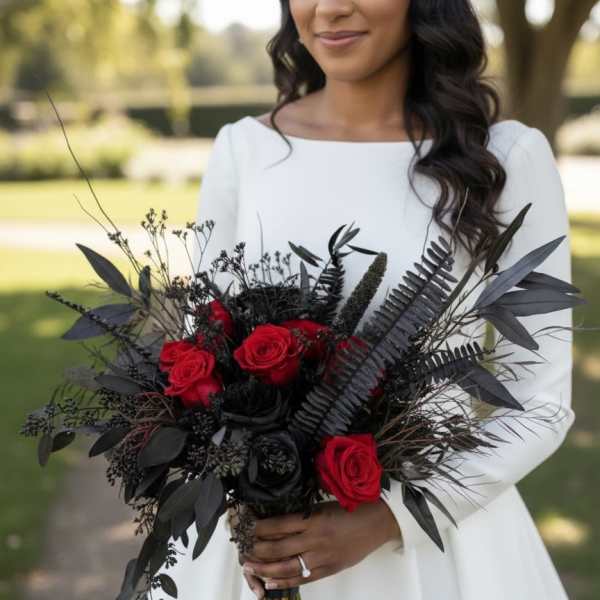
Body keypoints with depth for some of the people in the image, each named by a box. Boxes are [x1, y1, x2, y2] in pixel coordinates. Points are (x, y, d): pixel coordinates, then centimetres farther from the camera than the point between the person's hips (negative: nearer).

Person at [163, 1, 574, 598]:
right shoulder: (242, 149, -3)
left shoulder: (506, 156, -9)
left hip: (432, 532, -1)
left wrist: (387, 518, -16)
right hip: (260, 530, 2)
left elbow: (542, 400, -6)